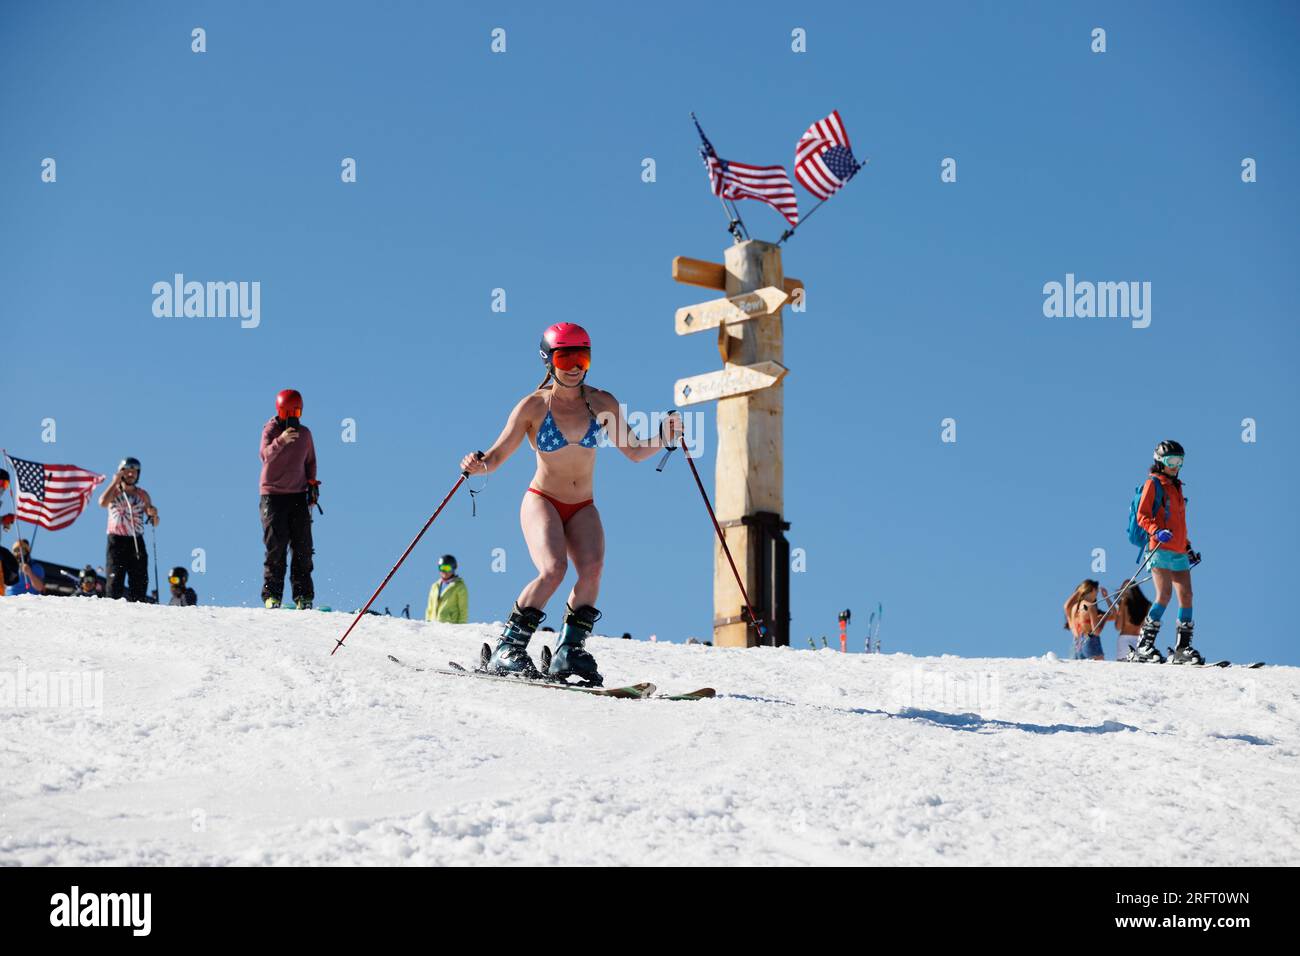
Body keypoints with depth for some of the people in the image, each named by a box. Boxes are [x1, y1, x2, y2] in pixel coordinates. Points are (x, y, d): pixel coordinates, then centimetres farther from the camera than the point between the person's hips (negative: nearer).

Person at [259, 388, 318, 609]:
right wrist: (281, 440, -41)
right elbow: (266, 454, -24)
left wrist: (312, 484, 9)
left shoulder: (304, 433, 9)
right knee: (276, 547, -7)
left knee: (302, 548, -2)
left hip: (298, 494, 4)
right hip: (273, 494, -4)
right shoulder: (270, 430, -4)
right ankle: (272, 594, -2)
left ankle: (303, 595, 2)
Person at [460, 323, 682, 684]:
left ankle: (569, 650, -16)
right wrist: (477, 464, -30)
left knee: (593, 567, -25)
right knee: (554, 569, -27)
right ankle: (508, 649, -15)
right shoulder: (533, 406, -7)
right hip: (542, 501, -3)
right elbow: (497, 456, -9)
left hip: (583, 508, 3)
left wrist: (664, 438, -10)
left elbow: (634, 452, 8)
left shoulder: (602, 404, 1)